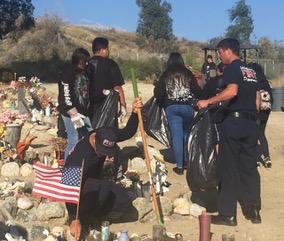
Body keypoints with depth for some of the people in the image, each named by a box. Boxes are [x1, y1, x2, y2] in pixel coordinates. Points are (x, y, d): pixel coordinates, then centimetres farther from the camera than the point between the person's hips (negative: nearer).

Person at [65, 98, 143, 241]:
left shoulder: (106, 135, -19)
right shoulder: (81, 154, -37)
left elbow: (128, 132, -3)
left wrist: (135, 113, -21)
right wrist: (75, 219, -43)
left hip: (95, 181, 6)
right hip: (76, 184, -6)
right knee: (104, 189, -40)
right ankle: (84, 217, -17)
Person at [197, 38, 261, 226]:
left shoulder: (233, 68, -7)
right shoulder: (252, 71, 18)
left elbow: (232, 91, -24)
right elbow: (258, 99, 18)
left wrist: (208, 101, -18)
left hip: (235, 120, -7)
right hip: (252, 123, 8)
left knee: (229, 168, -1)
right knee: (250, 167, 11)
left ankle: (228, 214, 3)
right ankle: (253, 211, 14)